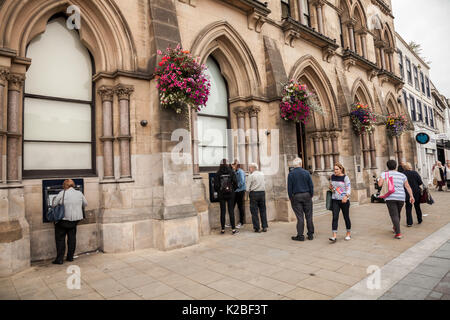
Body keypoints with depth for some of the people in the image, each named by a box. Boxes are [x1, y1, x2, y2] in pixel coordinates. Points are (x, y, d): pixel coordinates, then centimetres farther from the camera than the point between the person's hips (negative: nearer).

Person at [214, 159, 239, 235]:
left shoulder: (218, 173, -4)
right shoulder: (231, 172, -2)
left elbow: (216, 185, -4)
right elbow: (235, 183, -4)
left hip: (221, 194, 0)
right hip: (230, 194, 0)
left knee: (223, 211, 7)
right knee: (231, 211, 4)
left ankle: (223, 229, 12)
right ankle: (233, 229, 4)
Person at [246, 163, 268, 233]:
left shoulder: (251, 176, -9)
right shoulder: (262, 174, 7)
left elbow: (248, 188, -8)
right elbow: (264, 184, 14)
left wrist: (250, 191, 11)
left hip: (254, 193, -5)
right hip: (262, 192, 5)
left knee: (254, 211, 3)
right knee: (263, 210, 11)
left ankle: (257, 228, 5)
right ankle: (265, 227, 11)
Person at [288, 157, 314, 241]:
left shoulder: (291, 174, -4)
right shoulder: (306, 173, -1)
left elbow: (289, 187, -4)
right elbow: (311, 185, 0)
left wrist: (290, 197, 5)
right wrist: (311, 195, 10)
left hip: (296, 197, -1)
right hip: (306, 195, 1)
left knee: (300, 217, 1)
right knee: (309, 216, 8)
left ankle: (300, 236, 4)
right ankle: (310, 234, 15)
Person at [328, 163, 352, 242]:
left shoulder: (345, 177, -7)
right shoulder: (332, 177, 7)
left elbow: (349, 188, -15)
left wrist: (346, 196, -31)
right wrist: (331, 188, 5)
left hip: (344, 200, -3)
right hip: (335, 200, 3)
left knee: (346, 217, 9)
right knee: (335, 217, -6)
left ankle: (348, 234, 28)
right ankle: (334, 236, -10)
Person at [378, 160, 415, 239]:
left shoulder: (385, 174, 0)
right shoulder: (402, 175, 12)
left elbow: (380, 184, -11)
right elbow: (407, 186, 6)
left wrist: (379, 179, 8)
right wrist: (411, 196, 6)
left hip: (390, 197, -4)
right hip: (401, 197, 4)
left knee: (394, 215, -4)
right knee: (397, 214, 21)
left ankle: (398, 233, -12)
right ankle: (395, 228, 38)